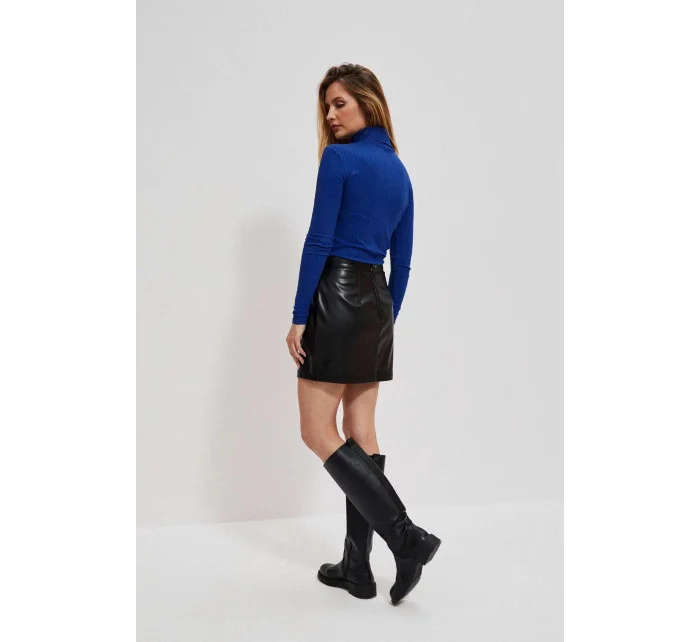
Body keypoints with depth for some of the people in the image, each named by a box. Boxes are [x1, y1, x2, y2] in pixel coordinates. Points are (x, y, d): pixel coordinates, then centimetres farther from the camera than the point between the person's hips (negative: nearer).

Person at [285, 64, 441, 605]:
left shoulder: (339, 158, -7)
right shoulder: (400, 170, 15)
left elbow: (319, 240, -14)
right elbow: (402, 262, 15)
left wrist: (299, 317, -11)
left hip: (336, 297, -8)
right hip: (378, 302, 8)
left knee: (319, 432, -1)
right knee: (361, 433, 9)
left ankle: (406, 535, -6)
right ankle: (356, 566, 15)